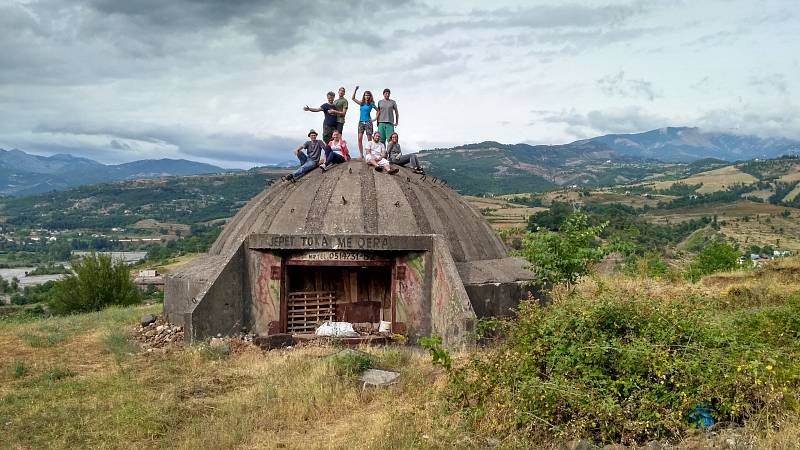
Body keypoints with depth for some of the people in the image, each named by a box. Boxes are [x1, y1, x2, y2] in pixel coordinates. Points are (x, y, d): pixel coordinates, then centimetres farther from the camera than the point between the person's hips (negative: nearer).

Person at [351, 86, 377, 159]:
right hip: (361, 122, 4)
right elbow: (353, 98, 13)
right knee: (360, 138, -5)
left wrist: (375, 118, 0)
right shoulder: (361, 103, 12)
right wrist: (355, 90, 6)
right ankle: (361, 154, -2)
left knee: (369, 139, -2)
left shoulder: (371, 104, 1)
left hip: (368, 122, -4)